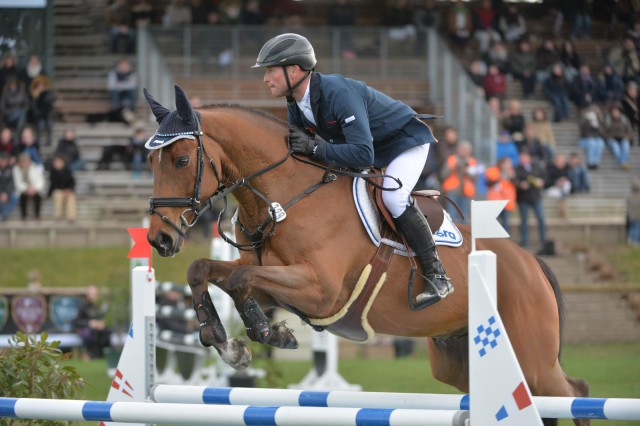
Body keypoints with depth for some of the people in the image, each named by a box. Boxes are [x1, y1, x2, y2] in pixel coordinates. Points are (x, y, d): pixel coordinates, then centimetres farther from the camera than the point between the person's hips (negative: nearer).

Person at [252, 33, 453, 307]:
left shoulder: (338, 93, -38)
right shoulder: (296, 105, -9)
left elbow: (362, 155, -44)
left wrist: (315, 147, -42)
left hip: (405, 141, -10)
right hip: (370, 148, 10)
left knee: (393, 198, -28)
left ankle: (437, 276, -20)